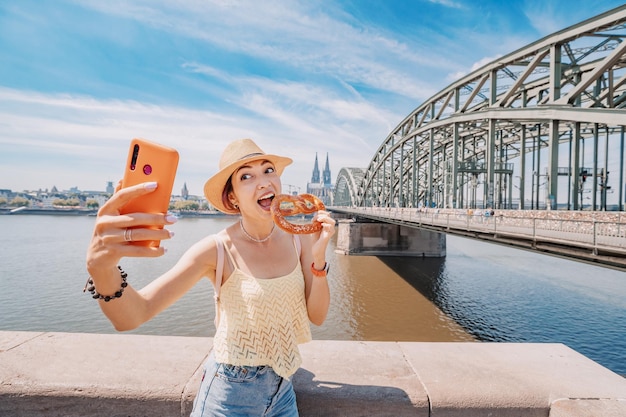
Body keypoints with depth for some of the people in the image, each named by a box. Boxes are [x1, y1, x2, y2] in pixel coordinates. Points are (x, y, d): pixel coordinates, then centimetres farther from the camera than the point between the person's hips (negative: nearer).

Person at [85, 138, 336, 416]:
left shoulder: (298, 240, -10)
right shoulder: (218, 250, -21)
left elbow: (316, 316, -7)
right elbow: (132, 316, -26)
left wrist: (318, 256, -22)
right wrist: (101, 267, -46)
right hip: (231, 394, -3)